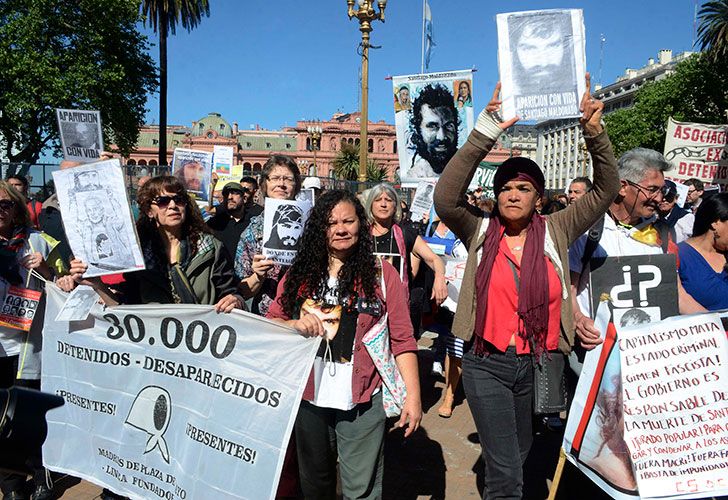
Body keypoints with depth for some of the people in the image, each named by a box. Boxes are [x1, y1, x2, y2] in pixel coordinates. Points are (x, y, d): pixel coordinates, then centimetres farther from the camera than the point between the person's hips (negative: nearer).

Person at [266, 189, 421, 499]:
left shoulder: (381, 274, -3)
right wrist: (295, 325, -15)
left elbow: (402, 339, -5)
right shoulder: (300, 274, 3)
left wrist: (413, 394, -11)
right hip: (309, 396, 3)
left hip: (362, 400, -3)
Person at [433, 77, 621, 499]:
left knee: (520, 455, 23)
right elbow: (445, 199, -20)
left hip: (540, 364, 3)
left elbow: (606, 191, -3)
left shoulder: (556, 231, 1)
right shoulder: (479, 231, -3)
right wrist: (485, 134, -26)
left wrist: (595, 133, -17)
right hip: (487, 364, -2)